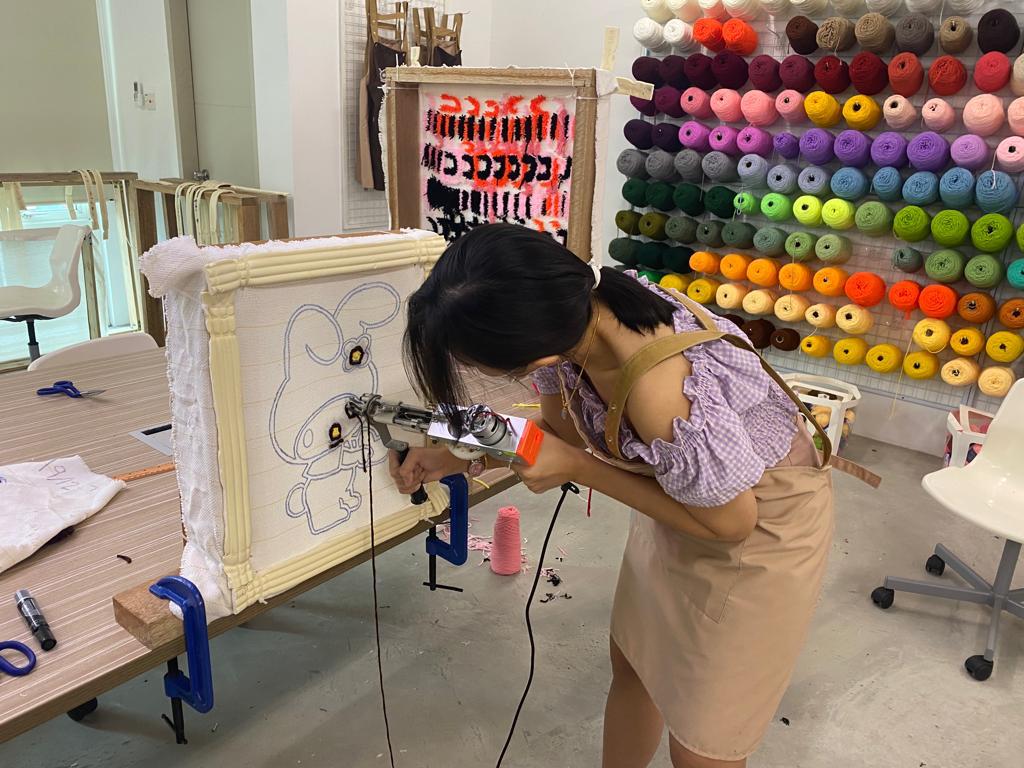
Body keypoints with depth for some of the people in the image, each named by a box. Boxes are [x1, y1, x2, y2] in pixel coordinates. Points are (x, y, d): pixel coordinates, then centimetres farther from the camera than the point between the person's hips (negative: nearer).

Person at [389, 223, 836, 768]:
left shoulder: (660, 395, -44)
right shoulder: (565, 317, -21)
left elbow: (730, 522, -24)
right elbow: (561, 428, 0)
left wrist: (578, 469, -27)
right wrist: (453, 458, -8)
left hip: (762, 526, -6)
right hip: (686, 483, 7)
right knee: (632, 665, 23)